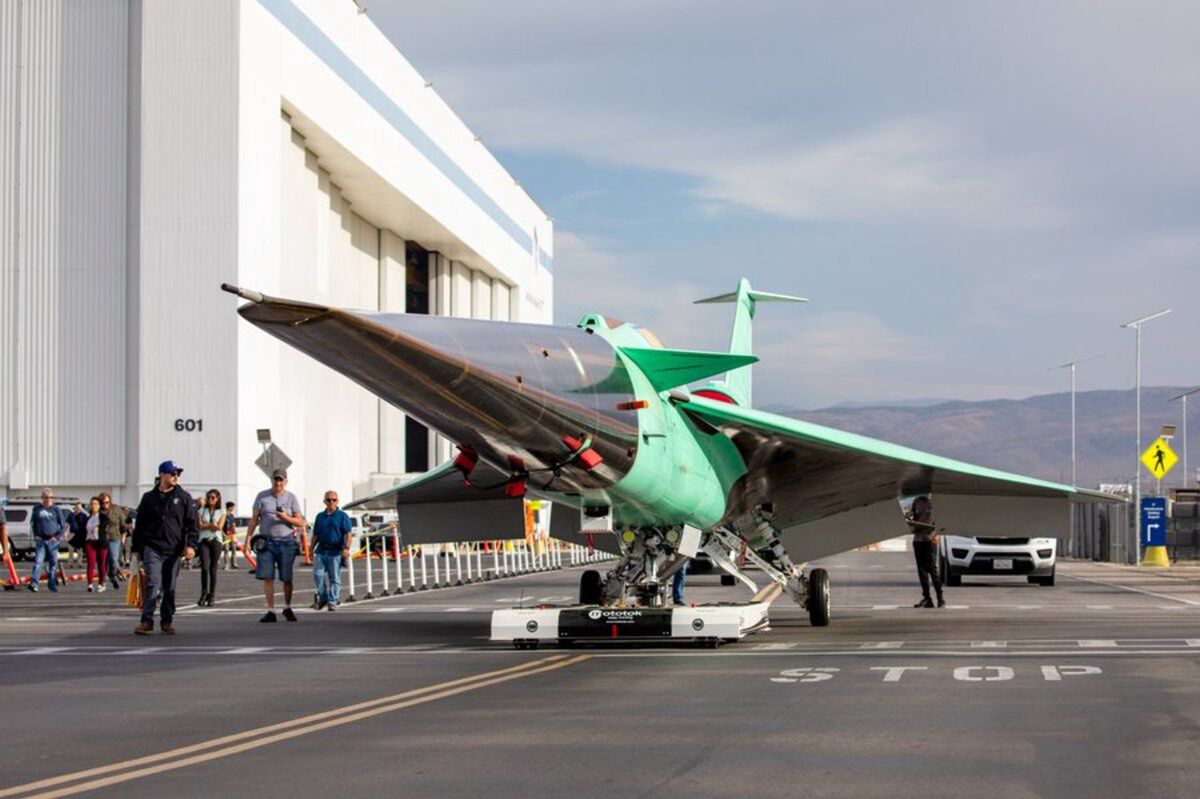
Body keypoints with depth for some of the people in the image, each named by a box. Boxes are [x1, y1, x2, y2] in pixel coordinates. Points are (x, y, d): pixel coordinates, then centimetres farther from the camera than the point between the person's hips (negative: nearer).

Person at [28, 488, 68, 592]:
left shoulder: (56, 509, 1)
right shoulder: (37, 509, 6)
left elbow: (64, 525, 4)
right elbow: (33, 524, 19)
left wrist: (58, 537, -6)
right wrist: (35, 535, 6)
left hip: (52, 540, 0)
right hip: (40, 540, 0)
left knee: (53, 562, 4)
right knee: (38, 561, -10)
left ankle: (52, 584, 14)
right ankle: (33, 583, -17)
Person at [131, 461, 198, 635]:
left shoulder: (184, 498, 7)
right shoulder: (149, 498, 7)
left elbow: (191, 523, 5)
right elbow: (139, 524, 13)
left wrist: (191, 545, -6)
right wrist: (136, 548, 11)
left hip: (173, 550, 1)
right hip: (152, 548, -1)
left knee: (170, 588, 7)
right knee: (154, 584, -15)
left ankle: (167, 622, 18)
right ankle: (146, 622, -16)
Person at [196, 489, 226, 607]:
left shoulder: (221, 512, 10)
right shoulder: (202, 510, 12)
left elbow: (219, 527, -4)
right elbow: (199, 525, -1)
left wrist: (206, 525, -4)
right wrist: (212, 525, -7)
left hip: (216, 541, 0)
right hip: (204, 541, 0)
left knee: (213, 569, 0)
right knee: (204, 567, -15)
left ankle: (211, 597, 5)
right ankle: (204, 593, -4)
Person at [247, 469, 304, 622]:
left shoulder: (291, 498, 5)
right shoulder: (262, 496, 6)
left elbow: (300, 522, 3)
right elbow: (254, 519, 6)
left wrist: (285, 518, -15)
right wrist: (248, 538, -2)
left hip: (286, 542, 0)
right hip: (266, 541, 0)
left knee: (287, 578, 4)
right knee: (267, 577, -6)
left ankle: (287, 608, 24)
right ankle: (270, 611, -4)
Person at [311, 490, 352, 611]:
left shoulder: (342, 516, 2)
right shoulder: (320, 516, 15)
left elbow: (347, 534, -6)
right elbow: (315, 535, 21)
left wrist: (347, 548, -19)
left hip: (335, 552, -4)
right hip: (321, 551, 4)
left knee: (334, 578, 0)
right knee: (318, 575, -4)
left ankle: (332, 602, 6)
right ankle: (322, 598, 12)